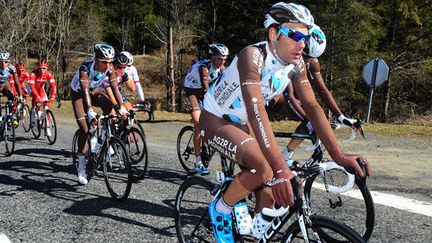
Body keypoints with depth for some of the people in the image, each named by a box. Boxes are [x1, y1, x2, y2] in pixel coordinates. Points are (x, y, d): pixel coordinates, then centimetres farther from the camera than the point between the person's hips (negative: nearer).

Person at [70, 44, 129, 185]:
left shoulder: (109, 69, -21)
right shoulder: (85, 68, -34)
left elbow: (115, 88, -23)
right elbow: (85, 90, -42)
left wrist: (121, 107, -34)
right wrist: (90, 112, -53)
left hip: (94, 91, 4)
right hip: (78, 93, -4)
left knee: (108, 105, -30)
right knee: (84, 129, -12)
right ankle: (81, 169, -1)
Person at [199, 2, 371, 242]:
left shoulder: (295, 63, -11)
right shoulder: (253, 56, -32)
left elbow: (311, 106, -13)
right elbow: (256, 110, -43)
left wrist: (338, 155, -24)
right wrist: (279, 167, -52)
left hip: (240, 123, 7)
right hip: (215, 119, -7)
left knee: (269, 198, -3)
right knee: (263, 168, -32)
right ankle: (220, 209, -5)